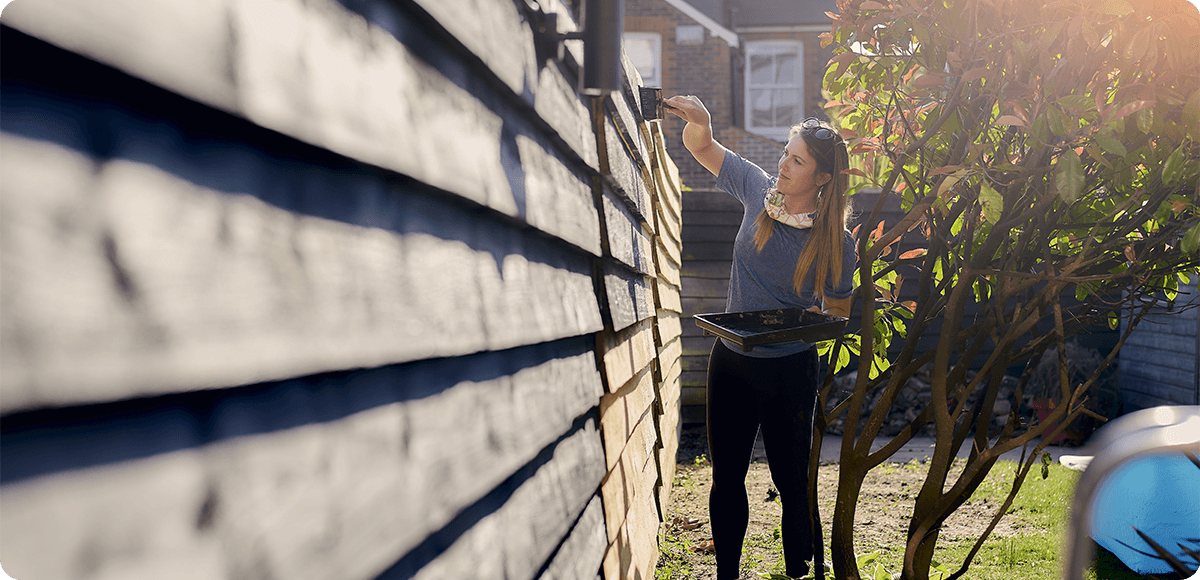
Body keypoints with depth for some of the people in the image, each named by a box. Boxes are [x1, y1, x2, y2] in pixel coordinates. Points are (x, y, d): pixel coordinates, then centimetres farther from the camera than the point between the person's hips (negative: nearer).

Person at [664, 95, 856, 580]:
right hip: (731, 361, 3)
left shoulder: (835, 241, -11)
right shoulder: (759, 189, -4)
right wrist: (699, 124, -17)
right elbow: (702, 148, 5)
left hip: (790, 370, -3)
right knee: (726, 477, 11)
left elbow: (837, 312, 0)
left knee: (791, 481, 5)